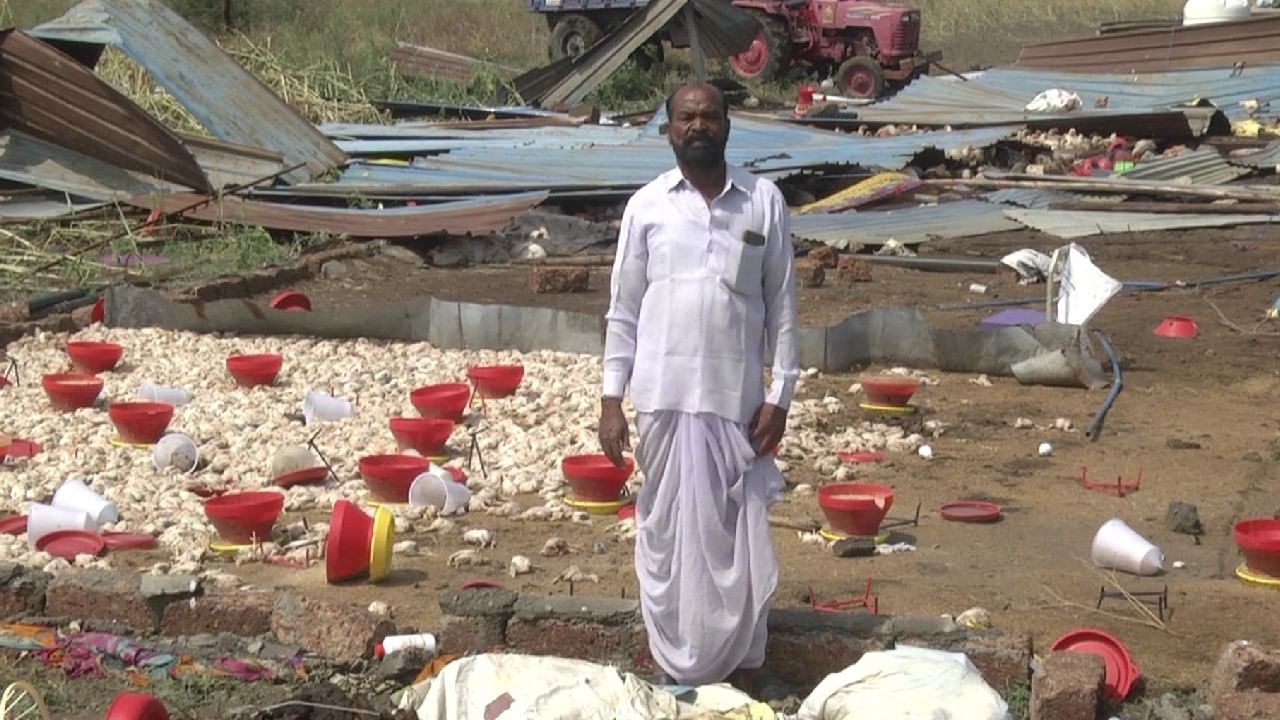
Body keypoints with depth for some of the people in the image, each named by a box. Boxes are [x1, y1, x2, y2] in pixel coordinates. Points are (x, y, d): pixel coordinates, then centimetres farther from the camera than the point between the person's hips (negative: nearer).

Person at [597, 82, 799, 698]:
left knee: (738, 531, 7)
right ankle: (678, 666, 19)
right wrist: (611, 400, 0)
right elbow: (623, 309, 5)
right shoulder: (646, 205, 3)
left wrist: (780, 394, -2)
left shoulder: (764, 201, 2)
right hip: (663, 396, 0)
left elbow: (782, 303, 4)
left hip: (737, 397, 0)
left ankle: (743, 664, 19)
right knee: (667, 528, 7)